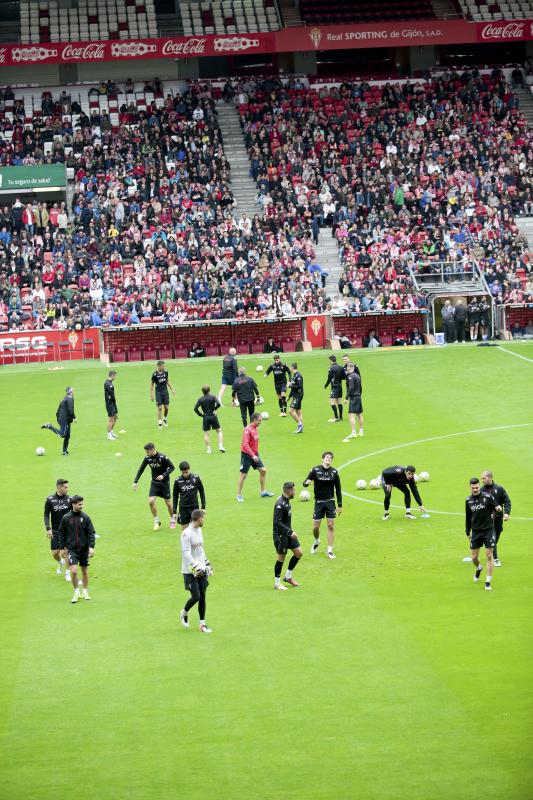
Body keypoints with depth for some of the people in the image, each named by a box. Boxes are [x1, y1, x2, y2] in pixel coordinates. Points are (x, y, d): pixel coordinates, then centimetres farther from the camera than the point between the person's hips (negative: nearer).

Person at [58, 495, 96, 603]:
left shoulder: (85, 517, -3)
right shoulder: (66, 518, -3)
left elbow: (91, 533, -3)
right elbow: (62, 533, 6)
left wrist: (91, 547, -13)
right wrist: (62, 547, 6)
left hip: (84, 549, 1)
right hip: (72, 549, -1)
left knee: (84, 570, 10)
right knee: (73, 571, -12)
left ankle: (85, 592, 25)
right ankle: (76, 592, 5)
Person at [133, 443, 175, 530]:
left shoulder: (162, 457, -21)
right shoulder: (147, 458, -7)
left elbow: (172, 467, -14)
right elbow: (141, 469, 1)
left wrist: (163, 475, -27)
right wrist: (135, 481, -6)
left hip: (164, 482, -4)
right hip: (154, 482, 4)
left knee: (168, 502, 7)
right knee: (151, 501, -10)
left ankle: (172, 520, 31)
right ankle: (156, 521, 8)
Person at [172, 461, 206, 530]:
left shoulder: (196, 478, -6)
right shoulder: (177, 481, -3)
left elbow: (202, 492, 5)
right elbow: (175, 496, 5)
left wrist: (203, 507, 3)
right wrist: (174, 511, 2)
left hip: (194, 507, -1)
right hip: (183, 508, 1)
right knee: (184, 530, 3)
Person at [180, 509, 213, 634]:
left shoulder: (199, 530, 12)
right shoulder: (186, 533, -15)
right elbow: (186, 553, -21)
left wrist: (208, 564, 23)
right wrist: (195, 566, -29)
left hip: (201, 569, 8)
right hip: (190, 571, -8)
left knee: (202, 596, 6)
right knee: (196, 597, -9)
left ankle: (202, 624, 12)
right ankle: (184, 613, 20)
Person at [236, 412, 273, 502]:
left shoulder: (256, 428, 6)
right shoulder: (248, 430, -20)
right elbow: (245, 444, -26)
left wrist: (257, 453, 13)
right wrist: (253, 455, -29)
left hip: (255, 454, 8)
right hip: (247, 455, -8)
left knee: (263, 471, 6)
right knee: (243, 475, -1)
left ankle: (263, 492, 18)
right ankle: (239, 495, 8)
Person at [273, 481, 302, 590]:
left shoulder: (286, 501, 8)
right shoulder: (280, 504, -22)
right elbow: (277, 522, -26)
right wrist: (290, 532, -28)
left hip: (288, 532, 9)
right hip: (280, 534, -9)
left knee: (299, 552, 8)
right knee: (281, 557, -2)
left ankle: (288, 576, 22)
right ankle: (277, 583, 10)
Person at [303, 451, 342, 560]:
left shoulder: (334, 472, 0)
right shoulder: (315, 470, -5)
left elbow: (338, 489, 5)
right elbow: (305, 483, -2)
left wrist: (340, 505, 3)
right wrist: (307, 483, -28)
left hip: (330, 502, 1)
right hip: (319, 502, -1)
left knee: (331, 525, -3)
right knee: (315, 526, 1)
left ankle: (330, 550, 7)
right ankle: (317, 541, 34)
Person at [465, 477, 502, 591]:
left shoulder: (488, 497, -8)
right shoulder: (468, 500, 4)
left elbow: (495, 507, -2)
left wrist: (498, 509, -27)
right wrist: (467, 532, 16)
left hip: (488, 530, -3)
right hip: (476, 531, 3)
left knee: (489, 555, -5)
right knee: (474, 557, 6)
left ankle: (488, 581, 4)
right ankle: (478, 569, 41)